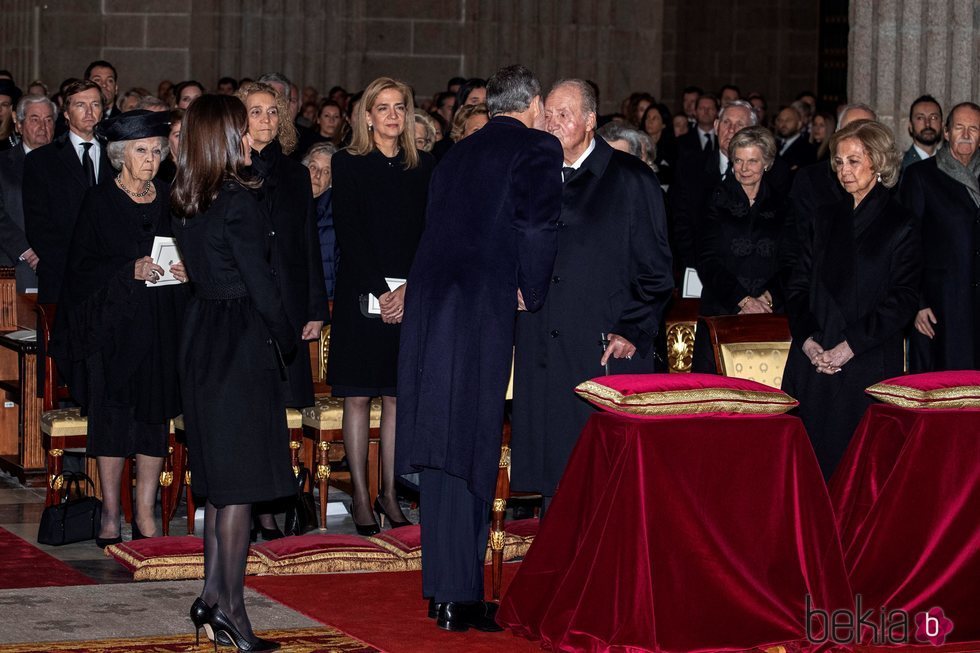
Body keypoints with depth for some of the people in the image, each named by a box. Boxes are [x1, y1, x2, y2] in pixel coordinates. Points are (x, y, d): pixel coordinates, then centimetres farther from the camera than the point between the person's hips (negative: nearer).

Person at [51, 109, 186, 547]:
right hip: (112, 325, -3)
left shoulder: (170, 201, 10)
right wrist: (130, 271, -17)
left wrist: (184, 272, -6)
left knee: (156, 420, 2)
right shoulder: (100, 202, 0)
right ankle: (110, 516, 5)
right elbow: (82, 269, -4)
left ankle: (145, 515, 7)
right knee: (111, 419, -2)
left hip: (160, 327, 3)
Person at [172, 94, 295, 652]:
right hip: (242, 344, -8)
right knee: (241, 483, -3)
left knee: (221, 477, 16)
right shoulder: (237, 201, -17)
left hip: (202, 335, 8)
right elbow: (261, 282, -15)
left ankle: (213, 596, 19)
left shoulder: (188, 202, 8)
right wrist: (289, 342, -1)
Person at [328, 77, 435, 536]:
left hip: (410, 298, 3)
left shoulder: (422, 168, 8)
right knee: (357, 398, 0)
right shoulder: (348, 165, 0)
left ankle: (389, 493, 12)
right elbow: (348, 234, -7)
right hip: (361, 294, -3)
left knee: (397, 397, 5)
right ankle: (361, 497, 5)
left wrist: (409, 289, -11)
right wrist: (380, 290, -14)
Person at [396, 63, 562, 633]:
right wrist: (532, 293, 1)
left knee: (444, 446, 13)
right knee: (470, 451, -3)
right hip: (482, 311, -7)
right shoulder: (538, 148, 0)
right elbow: (537, 227, -13)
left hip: (429, 307, 7)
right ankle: (460, 598, 0)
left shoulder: (460, 153, 21)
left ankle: (444, 587, 21)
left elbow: (440, 227, 18)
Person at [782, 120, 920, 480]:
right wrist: (806, 339, -4)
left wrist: (851, 345, -14)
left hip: (868, 365, -4)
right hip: (813, 363, 4)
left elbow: (903, 299, -7)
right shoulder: (826, 217, 15)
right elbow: (799, 284, 12)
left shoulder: (900, 224, 0)